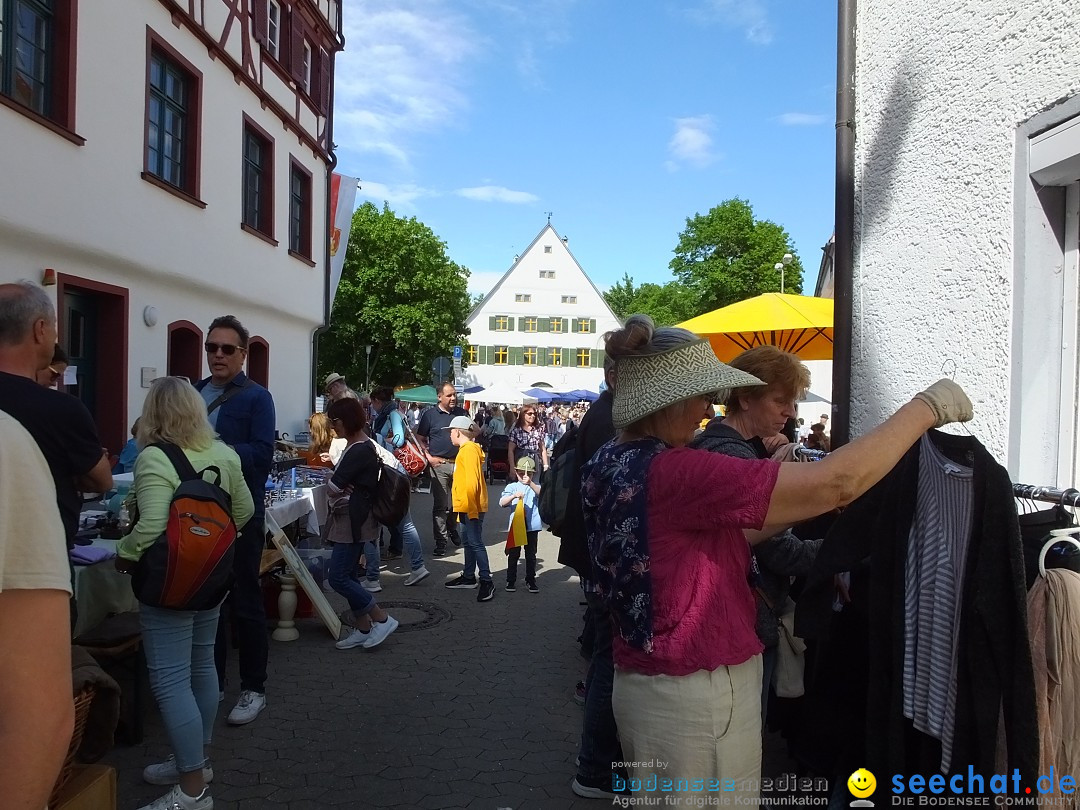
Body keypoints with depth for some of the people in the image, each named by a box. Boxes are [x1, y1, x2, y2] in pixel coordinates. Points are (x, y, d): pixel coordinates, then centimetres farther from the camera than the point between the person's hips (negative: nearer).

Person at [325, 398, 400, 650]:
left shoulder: (359, 451, -21)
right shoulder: (361, 445, 11)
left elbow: (333, 487, -21)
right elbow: (339, 484, 14)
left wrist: (341, 490, 0)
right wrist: (345, 490, -7)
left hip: (354, 522, -10)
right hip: (354, 520, 10)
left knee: (338, 578, -6)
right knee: (348, 576, 14)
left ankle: (382, 619, 1)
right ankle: (363, 629, 21)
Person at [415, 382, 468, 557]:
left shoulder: (462, 413, 9)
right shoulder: (430, 414, 1)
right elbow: (420, 439, 3)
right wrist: (429, 457, -9)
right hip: (440, 464, -3)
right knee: (440, 505, -1)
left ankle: (452, 529, 34)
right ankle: (441, 541, 6)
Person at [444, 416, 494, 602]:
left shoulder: (469, 450, -15)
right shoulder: (465, 450, 16)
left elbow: (472, 481, -21)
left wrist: (470, 506, -23)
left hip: (472, 506, -10)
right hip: (466, 505, 10)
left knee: (475, 542, -11)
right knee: (469, 542, 16)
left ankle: (486, 582, -11)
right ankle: (468, 577, 25)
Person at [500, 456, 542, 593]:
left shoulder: (535, 486, 5)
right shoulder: (512, 487, 3)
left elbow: (541, 493, -17)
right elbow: (502, 502, -9)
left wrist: (530, 483, -33)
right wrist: (514, 496, -27)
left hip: (532, 526, 1)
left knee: (531, 554, 10)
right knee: (513, 554, 6)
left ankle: (530, 580, 20)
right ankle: (511, 580, 17)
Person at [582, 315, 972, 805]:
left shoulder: (607, 465, 2)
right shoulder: (674, 472, -26)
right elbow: (837, 483, -26)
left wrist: (787, 513, 4)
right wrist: (927, 406, -14)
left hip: (641, 681, 9)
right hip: (699, 697, -8)